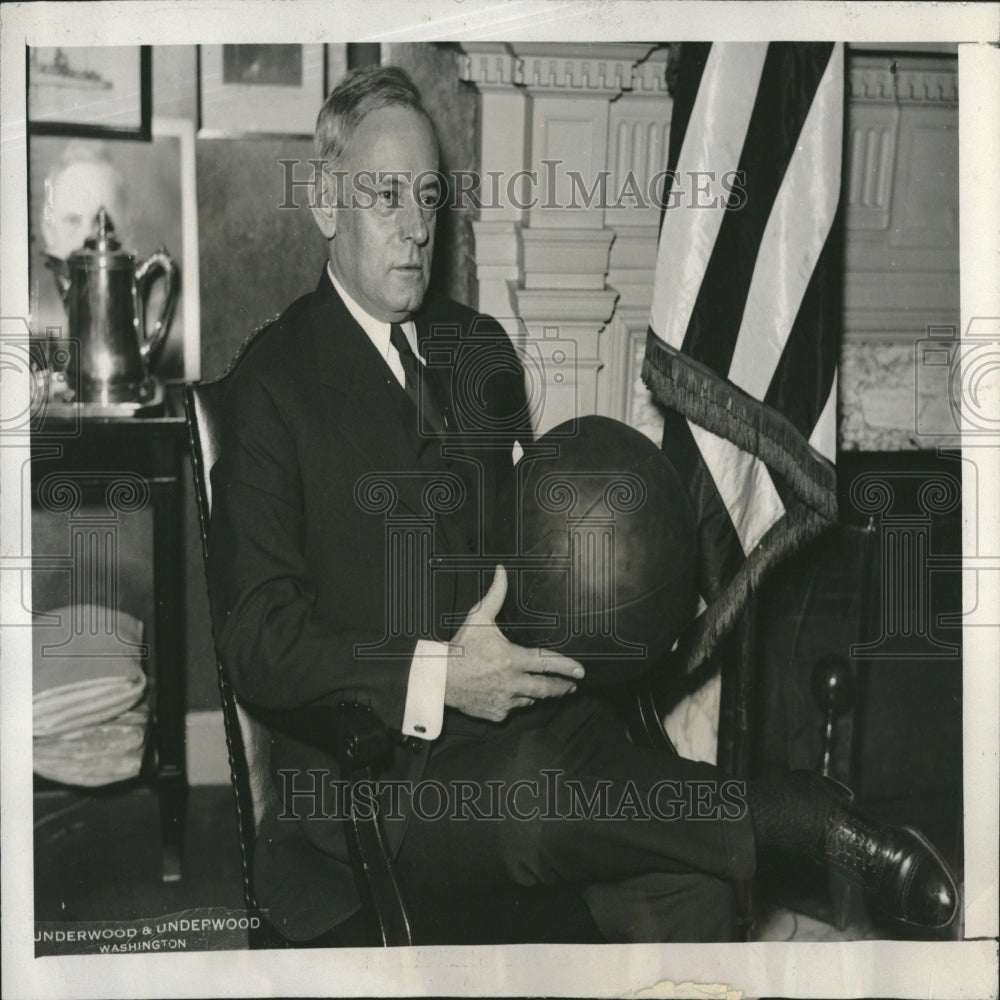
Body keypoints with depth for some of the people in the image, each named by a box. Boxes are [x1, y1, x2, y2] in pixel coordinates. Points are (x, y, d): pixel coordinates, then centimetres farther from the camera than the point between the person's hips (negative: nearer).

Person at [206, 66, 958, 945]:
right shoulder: (274, 382, -2)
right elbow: (255, 641, -9)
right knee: (531, 802, -36)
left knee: (682, 889, -26)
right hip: (386, 765, -4)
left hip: (523, 712, 5)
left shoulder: (481, 348, 19)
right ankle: (810, 820, -24)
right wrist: (434, 676, -22)